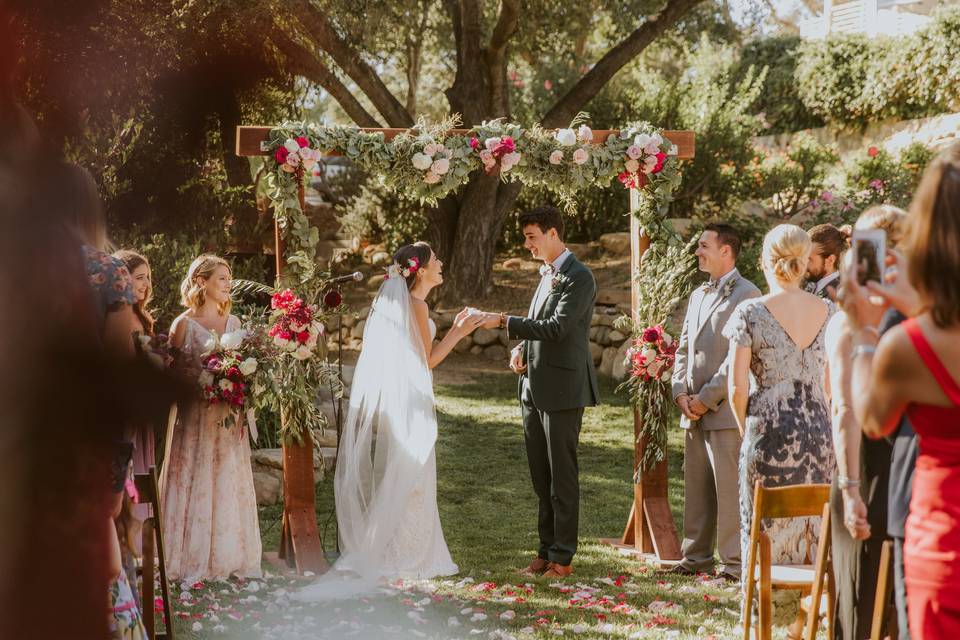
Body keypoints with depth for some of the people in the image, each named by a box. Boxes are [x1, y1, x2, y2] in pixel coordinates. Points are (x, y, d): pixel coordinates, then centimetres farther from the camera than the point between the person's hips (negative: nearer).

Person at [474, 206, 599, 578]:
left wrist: (504, 322, -22)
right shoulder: (547, 275, 17)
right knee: (541, 477, 12)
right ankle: (546, 551, 19)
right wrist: (521, 349, 7)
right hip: (534, 390, 9)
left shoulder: (579, 278, -12)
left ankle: (562, 557, 2)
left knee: (562, 476, -3)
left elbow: (558, 327, -22)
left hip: (562, 391, -9)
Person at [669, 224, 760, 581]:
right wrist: (680, 392, 3)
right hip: (694, 412, 8)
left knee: (728, 488, -6)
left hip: (725, 409, -8)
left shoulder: (746, 295, -9)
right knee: (696, 487, 12)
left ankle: (735, 562, -2)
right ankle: (696, 556, 20)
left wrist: (707, 397, -14)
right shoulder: (698, 296, 19)